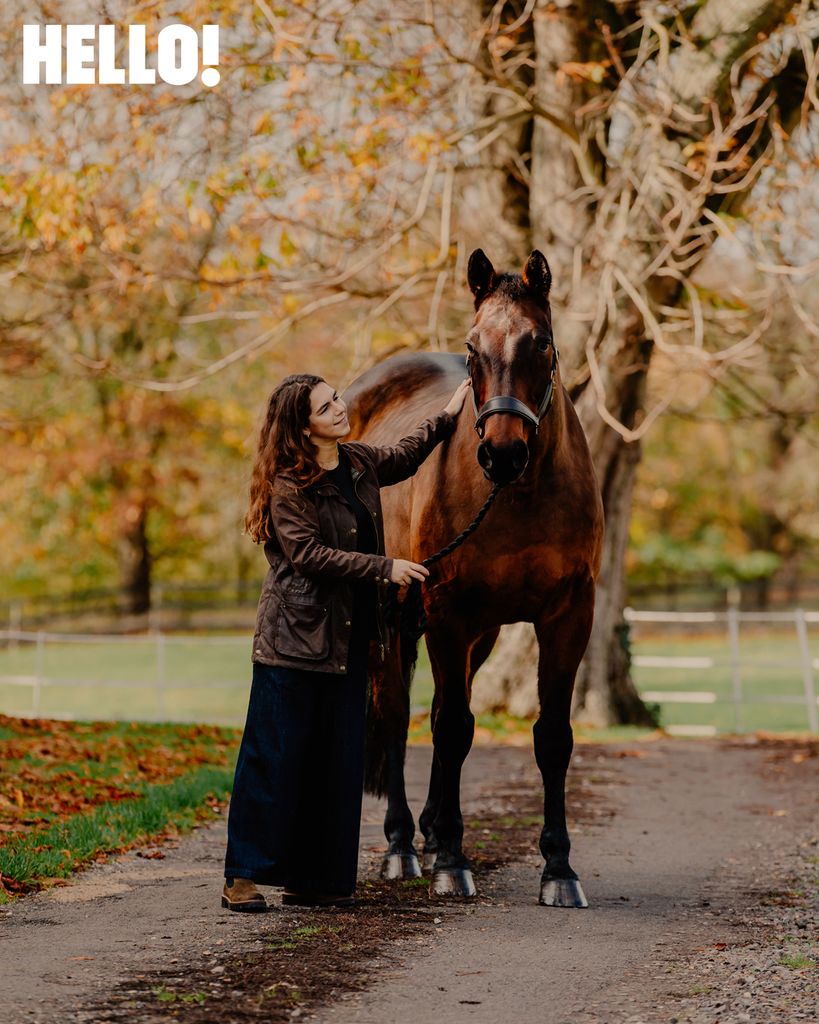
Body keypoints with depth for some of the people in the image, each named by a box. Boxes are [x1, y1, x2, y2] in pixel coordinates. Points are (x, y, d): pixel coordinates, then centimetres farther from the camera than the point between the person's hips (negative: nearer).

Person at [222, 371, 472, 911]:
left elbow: (403, 458, 32)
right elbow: (309, 555, -20)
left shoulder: (359, 462, 10)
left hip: (348, 637, 7)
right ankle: (244, 875, 1)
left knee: (339, 759, 7)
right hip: (295, 638, -7)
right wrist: (384, 568, -20)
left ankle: (312, 878, 13)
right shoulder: (287, 485, -12)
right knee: (275, 756, -4)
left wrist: (446, 419, 28)